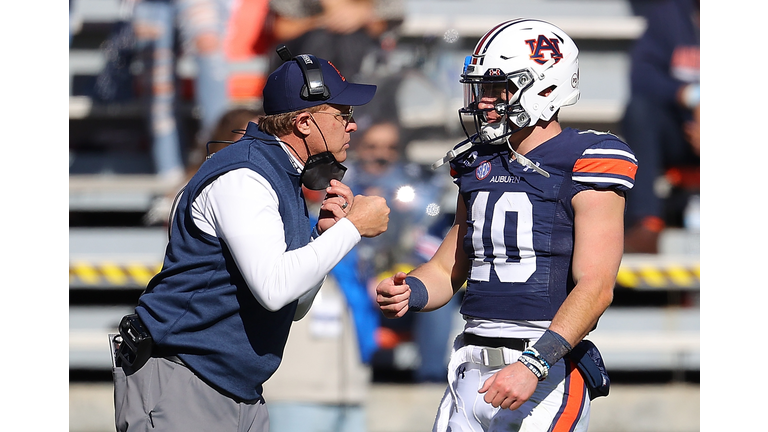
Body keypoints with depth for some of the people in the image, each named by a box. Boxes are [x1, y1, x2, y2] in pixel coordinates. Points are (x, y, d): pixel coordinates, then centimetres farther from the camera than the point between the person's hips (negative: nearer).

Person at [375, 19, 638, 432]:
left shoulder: (585, 166, -7)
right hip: (471, 375, 6)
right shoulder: (479, 164, 14)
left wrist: (533, 366, -23)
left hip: (548, 376, -6)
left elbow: (595, 287, -15)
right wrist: (408, 294, 0)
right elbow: (448, 269, 22)